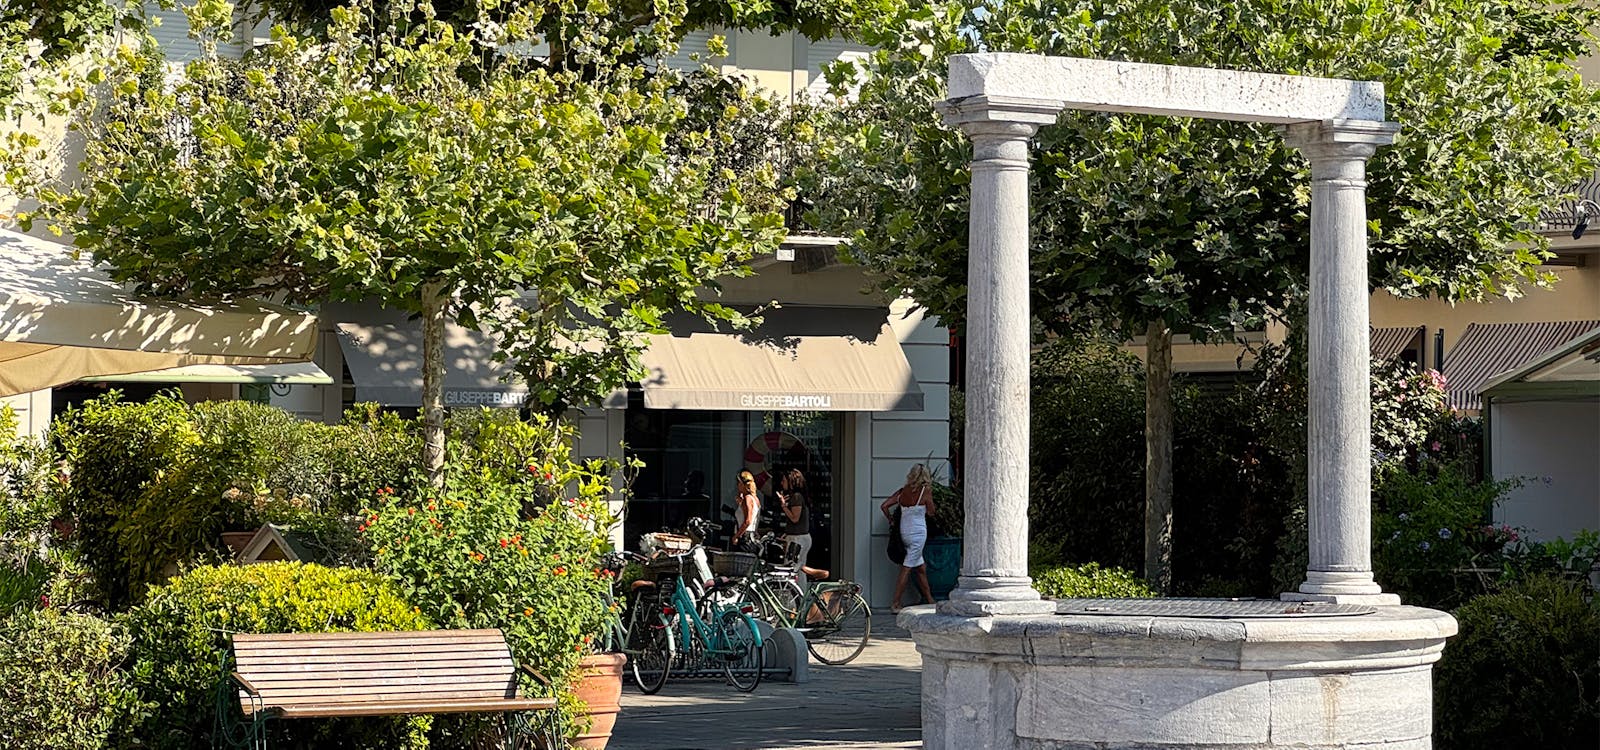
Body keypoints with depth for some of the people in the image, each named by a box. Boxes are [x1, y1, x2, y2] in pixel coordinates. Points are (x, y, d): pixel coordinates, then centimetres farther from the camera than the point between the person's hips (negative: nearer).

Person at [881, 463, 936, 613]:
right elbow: (931, 511, 1)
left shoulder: (902, 492, 3)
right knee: (906, 569, -5)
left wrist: (891, 520, 14)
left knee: (921, 569, 17)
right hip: (918, 532, -6)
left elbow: (884, 506, -1)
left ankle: (930, 600, 26)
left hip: (904, 532, 6)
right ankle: (895, 604, -7)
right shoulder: (925, 492, -11)